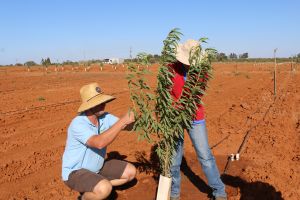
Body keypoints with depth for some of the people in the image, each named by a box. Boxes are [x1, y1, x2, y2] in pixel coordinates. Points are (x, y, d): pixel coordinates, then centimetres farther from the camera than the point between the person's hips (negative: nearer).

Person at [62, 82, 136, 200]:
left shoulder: (104, 117, -8)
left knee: (130, 172, 3)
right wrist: (122, 121, -40)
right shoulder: (78, 124, -29)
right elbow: (99, 143, -41)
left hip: (96, 167, 7)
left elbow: (126, 126, -8)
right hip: (75, 172, -7)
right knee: (105, 189, -33)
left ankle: (99, 187, 13)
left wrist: (130, 120, -31)